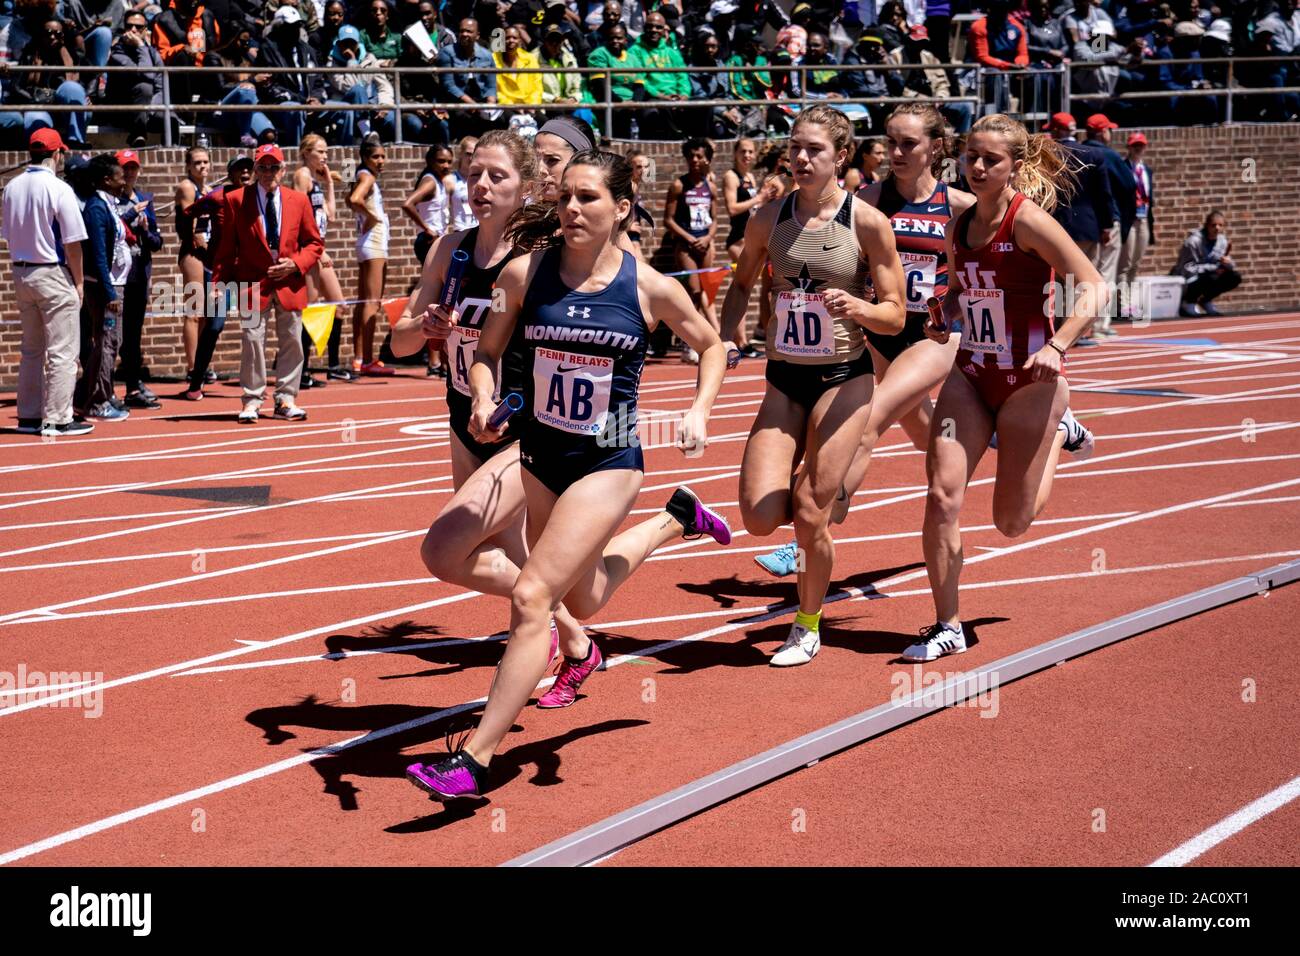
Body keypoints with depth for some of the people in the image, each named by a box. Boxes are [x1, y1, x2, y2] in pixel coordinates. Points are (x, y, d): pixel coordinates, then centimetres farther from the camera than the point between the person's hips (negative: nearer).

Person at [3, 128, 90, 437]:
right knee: (62, 351, -2)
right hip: (53, 274, -7)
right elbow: (72, 242, -14)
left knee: (31, 350, 15)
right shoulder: (58, 188, -14)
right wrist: (78, 282, -5)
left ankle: (28, 417, 18)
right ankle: (57, 420, -3)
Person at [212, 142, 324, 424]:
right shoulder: (235, 200, 1)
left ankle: (285, 399, 14)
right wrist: (220, 281, -7)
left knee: (291, 342, 4)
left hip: (289, 283, 2)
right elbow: (227, 247, 3)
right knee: (253, 340, -6)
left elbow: (314, 243, 11)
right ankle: (252, 401, 3)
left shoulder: (299, 201, 7)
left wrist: (296, 264, -7)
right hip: (253, 283, -2)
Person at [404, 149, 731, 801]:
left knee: (532, 597, -16)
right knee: (582, 600, 22)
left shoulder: (649, 286, -10)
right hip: (536, 453, 5)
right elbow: (487, 353, 6)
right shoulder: (525, 273, -7)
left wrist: (699, 412, -7)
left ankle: (475, 759, -10)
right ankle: (676, 519, 52)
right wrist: (483, 400, -15)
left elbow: (710, 344, 8)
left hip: (608, 462, -4)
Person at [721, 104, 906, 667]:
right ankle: (817, 488, 27)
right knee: (761, 518, -9)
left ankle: (809, 628, 18)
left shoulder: (867, 223, -9)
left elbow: (895, 315, -4)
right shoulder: (769, 219, 1)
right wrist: (724, 337, 1)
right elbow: (742, 283, 19)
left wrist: (857, 307, -25)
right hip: (784, 380, 3)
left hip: (843, 379, -3)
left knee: (809, 518, -7)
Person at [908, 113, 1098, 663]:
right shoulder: (959, 227, 4)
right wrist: (943, 319, 1)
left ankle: (1059, 435, 34)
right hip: (970, 375, 5)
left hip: (1029, 380, -5)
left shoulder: (1029, 221, -14)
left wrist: (1057, 346, -30)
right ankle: (947, 626, 2)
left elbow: (1094, 288, -17)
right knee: (942, 495, -11)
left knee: (1011, 524, 5)